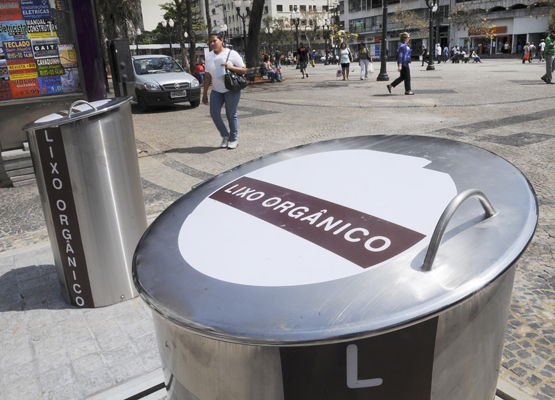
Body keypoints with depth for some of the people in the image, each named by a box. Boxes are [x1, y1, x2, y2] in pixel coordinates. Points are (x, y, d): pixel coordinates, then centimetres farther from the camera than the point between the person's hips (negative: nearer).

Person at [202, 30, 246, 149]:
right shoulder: (209, 56, 11)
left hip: (231, 90, -4)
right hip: (216, 90, 4)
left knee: (231, 115, -1)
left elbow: (244, 70, -3)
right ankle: (225, 136, 12)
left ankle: (233, 139, 14)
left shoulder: (231, 54, -3)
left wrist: (230, 67, -20)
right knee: (214, 113, -8)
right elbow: (207, 76, 13)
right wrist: (205, 93, 10)